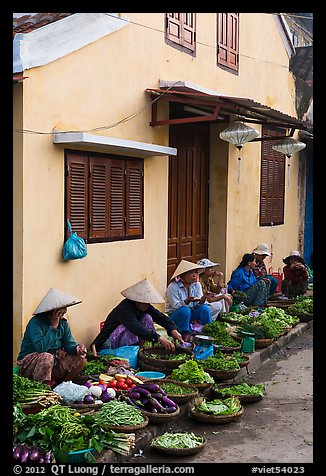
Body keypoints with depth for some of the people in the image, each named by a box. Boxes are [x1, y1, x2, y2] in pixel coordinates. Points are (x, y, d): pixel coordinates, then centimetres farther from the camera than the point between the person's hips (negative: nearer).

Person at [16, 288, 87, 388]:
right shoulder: (36, 322, -20)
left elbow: (69, 343, 1)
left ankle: (56, 384, -5)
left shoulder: (63, 322, 2)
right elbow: (41, 348, -31)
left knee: (81, 359, -10)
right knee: (47, 357, -39)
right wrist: (53, 326, -27)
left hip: (55, 361, 7)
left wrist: (76, 348, -22)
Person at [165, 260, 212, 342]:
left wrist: (204, 298, -28)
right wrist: (187, 301, -36)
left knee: (204, 308, -22)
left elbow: (199, 304, -6)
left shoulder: (197, 285, 2)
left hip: (191, 314, 5)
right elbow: (175, 306, -20)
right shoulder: (173, 287, -15)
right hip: (175, 315, -5)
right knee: (185, 310, -36)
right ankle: (185, 335, -24)